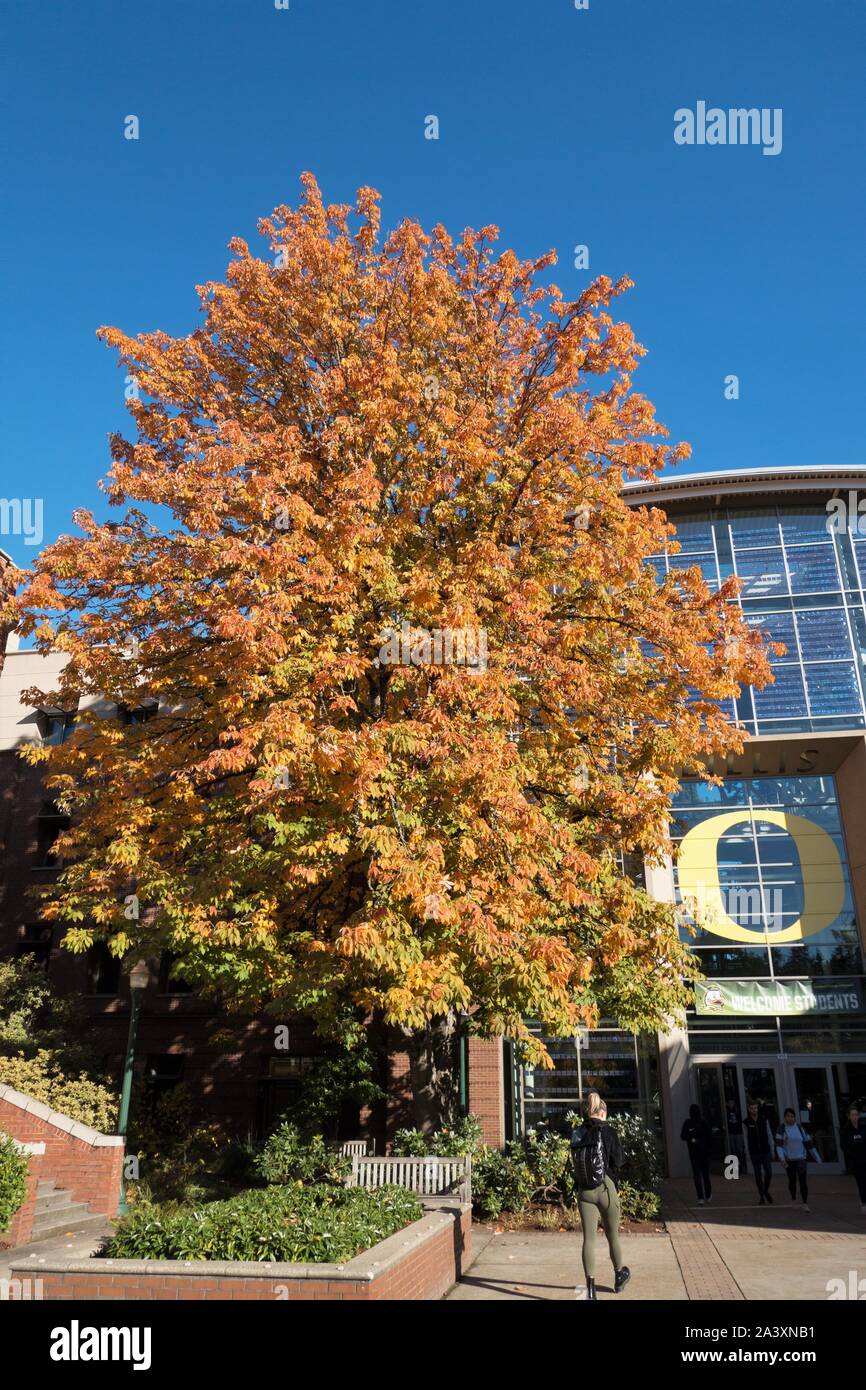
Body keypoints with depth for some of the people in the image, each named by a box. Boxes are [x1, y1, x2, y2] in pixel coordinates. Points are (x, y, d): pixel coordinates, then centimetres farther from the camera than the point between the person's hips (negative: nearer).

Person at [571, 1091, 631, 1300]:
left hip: (584, 1191, 2)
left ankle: (591, 1287, -3)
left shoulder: (576, 1134, 1)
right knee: (612, 1235, 17)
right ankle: (620, 1275, 37)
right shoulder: (609, 1132, -9)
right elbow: (618, 1163, -6)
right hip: (605, 1188, -2)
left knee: (588, 1238, 4)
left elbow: (576, 1162, 7)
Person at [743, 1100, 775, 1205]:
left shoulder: (764, 1120, 1)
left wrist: (772, 1150, 4)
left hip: (766, 1151, 1)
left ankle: (766, 1191, 23)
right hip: (754, 1153, -1)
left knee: (769, 1173, -4)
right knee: (758, 1175, 3)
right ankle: (761, 1196, 17)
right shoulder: (746, 1122, -3)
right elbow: (746, 1138, 1)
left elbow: (769, 1135, 6)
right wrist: (748, 1153, -1)